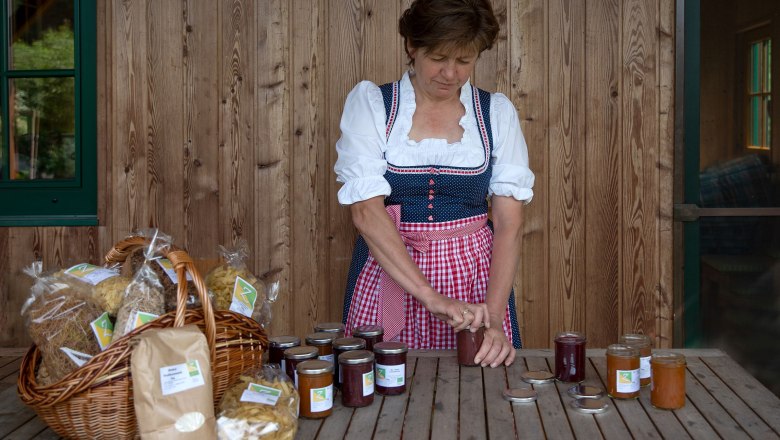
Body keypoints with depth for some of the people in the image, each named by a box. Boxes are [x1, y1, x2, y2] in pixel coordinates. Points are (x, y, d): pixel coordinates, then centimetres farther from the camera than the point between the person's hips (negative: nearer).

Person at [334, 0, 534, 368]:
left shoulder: (497, 112, 2)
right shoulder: (370, 103, -3)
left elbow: (509, 222, -4)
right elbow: (365, 210, -14)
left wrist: (494, 316, -17)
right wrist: (431, 297, -24)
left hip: (475, 276, 2)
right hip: (387, 275, -1)